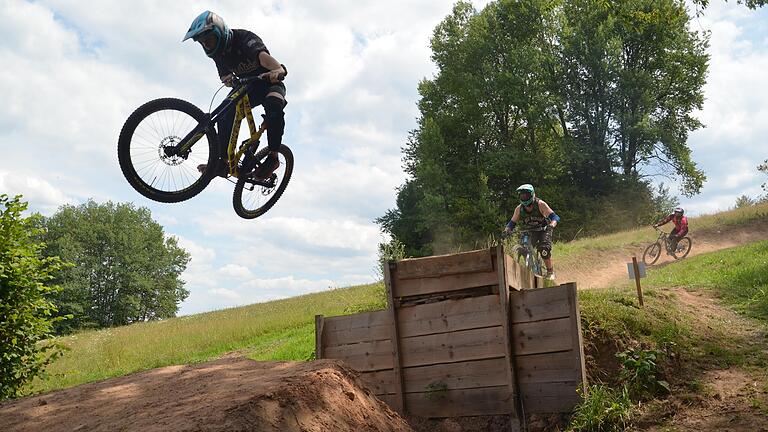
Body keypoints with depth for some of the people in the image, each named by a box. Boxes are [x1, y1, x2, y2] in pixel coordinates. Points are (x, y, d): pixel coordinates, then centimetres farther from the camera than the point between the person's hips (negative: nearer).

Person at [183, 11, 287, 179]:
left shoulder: (244, 38, -27)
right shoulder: (218, 53, -5)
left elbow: (262, 55, -46)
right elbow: (225, 76, -1)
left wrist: (278, 70, -67)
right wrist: (228, 80, -27)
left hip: (270, 83, -7)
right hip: (247, 88, 7)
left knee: (274, 106, -37)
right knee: (225, 117, -13)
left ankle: (273, 157, -30)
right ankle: (223, 163, -9)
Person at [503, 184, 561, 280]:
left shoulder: (540, 204, -21)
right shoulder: (519, 209, -11)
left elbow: (554, 217, -26)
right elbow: (512, 222, -4)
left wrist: (551, 225, -47)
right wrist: (507, 230, -26)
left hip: (543, 230, -4)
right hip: (529, 232, 4)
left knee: (544, 249, -25)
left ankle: (550, 272, -8)